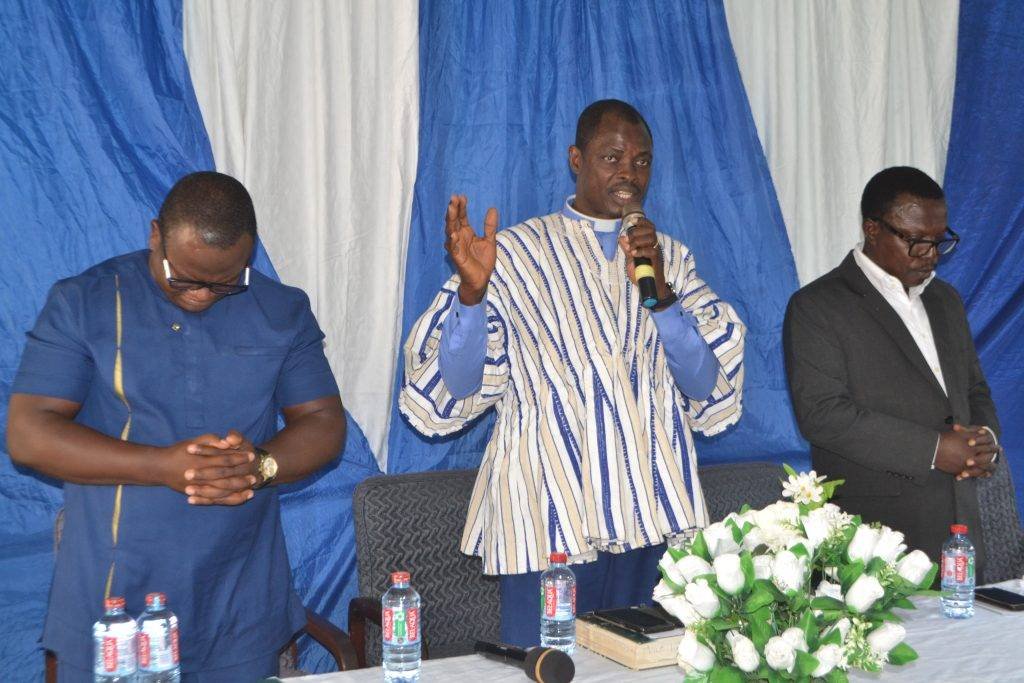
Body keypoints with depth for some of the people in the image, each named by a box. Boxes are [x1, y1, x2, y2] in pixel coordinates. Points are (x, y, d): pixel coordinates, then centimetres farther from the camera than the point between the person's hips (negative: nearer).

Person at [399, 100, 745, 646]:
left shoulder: (670, 257, 13)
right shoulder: (517, 252, 2)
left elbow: (710, 388, 3)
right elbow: (455, 390, -5)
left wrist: (661, 294, -12)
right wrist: (472, 290, -21)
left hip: (653, 517, 4)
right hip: (549, 520, -3)